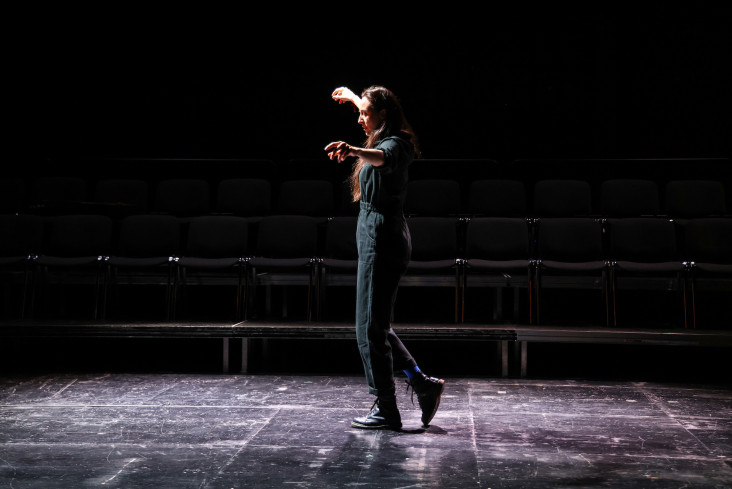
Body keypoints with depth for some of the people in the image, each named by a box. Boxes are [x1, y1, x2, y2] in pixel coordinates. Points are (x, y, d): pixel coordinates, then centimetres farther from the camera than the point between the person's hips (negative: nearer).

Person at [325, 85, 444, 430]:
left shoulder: (394, 143, -13)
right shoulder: (387, 140, 16)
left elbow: (383, 158, -40)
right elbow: (374, 110, 40)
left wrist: (353, 151, -59)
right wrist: (351, 96, 55)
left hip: (382, 238, -10)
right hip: (379, 237, 10)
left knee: (370, 327, -6)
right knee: (376, 325, 14)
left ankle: (386, 410, 1)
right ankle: (422, 384, 17)